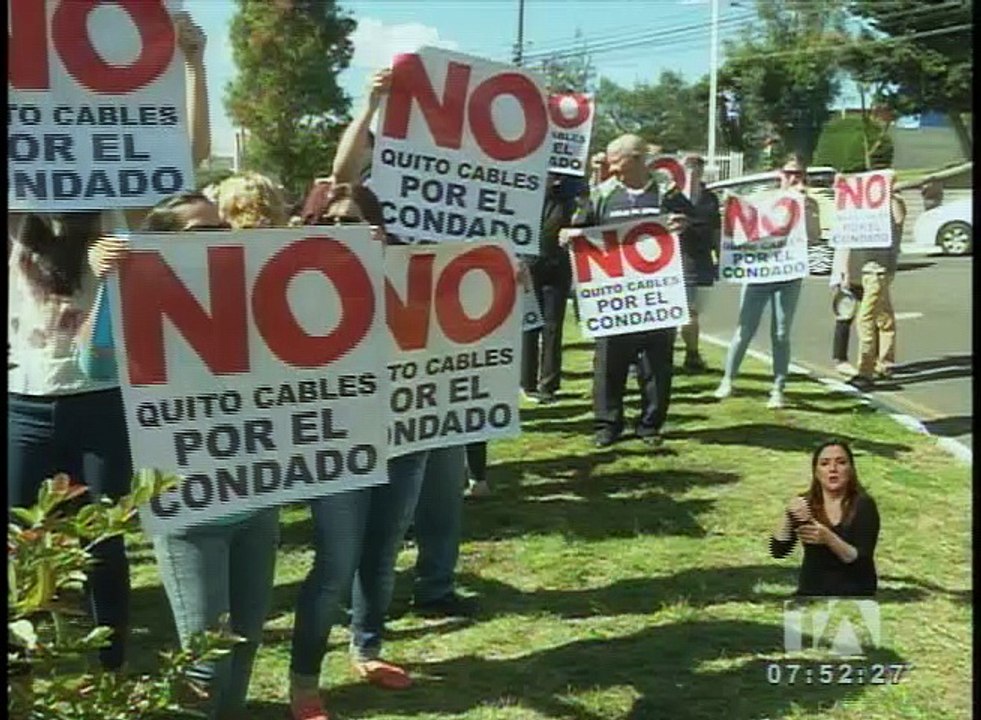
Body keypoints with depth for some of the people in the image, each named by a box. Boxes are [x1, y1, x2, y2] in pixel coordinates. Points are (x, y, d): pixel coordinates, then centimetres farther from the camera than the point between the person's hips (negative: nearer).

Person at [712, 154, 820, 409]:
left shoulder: (808, 204, 5)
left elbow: (813, 236, -9)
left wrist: (804, 206, -16)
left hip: (789, 276, 0)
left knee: (781, 334, 1)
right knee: (745, 330, 2)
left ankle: (778, 390, 7)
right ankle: (727, 380, 14)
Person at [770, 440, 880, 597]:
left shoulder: (864, 505, -8)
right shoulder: (804, 503, 0)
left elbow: (862, 561, -17)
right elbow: (777, 551, -7)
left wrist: (828, 538, -33)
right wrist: (788, 515, -22)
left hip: (853, 592, -2)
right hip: (812, 589, 2)